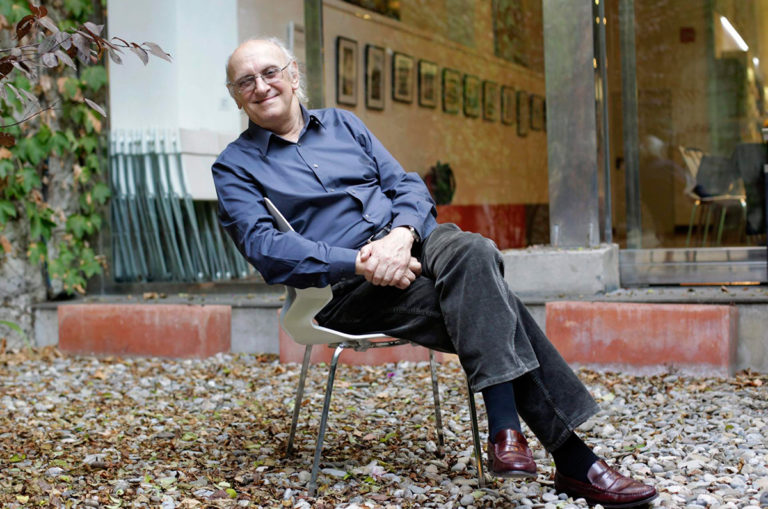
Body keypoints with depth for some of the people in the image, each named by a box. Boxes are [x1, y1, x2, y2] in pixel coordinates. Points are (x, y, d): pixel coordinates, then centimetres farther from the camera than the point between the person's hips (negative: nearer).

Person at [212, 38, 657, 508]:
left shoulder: (341, 124, 21)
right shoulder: (235, 166, 9)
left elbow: (408, 186, 13)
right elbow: (265, 246, -8)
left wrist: (401, 234, -11)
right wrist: (359, 262, -20)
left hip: (413, 241, 4)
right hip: (344, 284, -4)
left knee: (473, 251, -31)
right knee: (483, 302, -28)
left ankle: (506, 430, -33)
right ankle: (573, 460, -30)